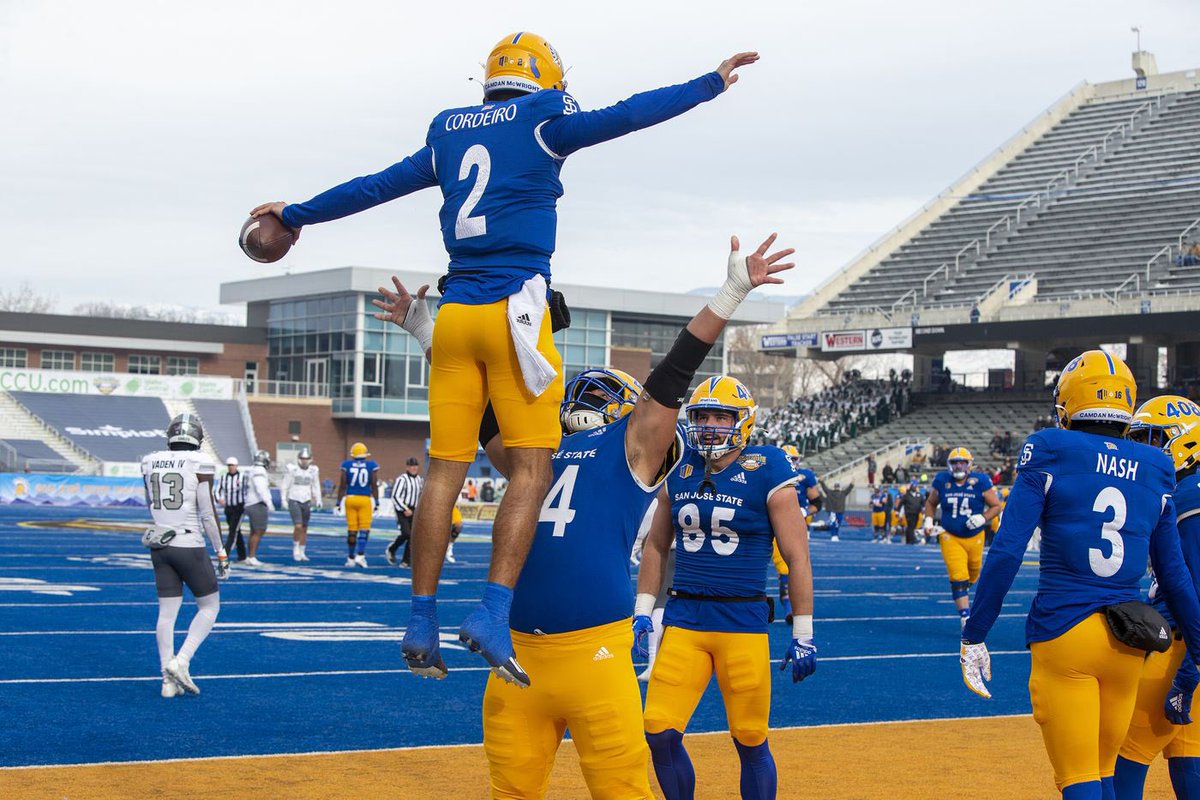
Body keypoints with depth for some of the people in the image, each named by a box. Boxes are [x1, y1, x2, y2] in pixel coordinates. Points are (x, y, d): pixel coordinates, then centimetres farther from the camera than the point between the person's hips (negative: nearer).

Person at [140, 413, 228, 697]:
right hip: (189, 546, -5)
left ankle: (169, 680, 7)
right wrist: (221, 551, -2)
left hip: (159, 546, 5)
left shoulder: (150, 463, 5)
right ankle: (181, 662, -5)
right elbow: (208, 514, -10)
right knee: (209, 607, 10)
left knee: (167, 612, 9)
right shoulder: (200, 464, -11)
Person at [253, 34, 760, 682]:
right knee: (530, 471, -4)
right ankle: (493, 612, -16)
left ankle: (421, 620, 8)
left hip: (455, 314, 5)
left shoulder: (448, 133, 17)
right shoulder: (543, 121, 3)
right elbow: (626, 116, -4)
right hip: (515, 310, -5)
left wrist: (296, 216, 37)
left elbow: (373, 187, 24)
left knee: (445, 471, 7)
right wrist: (712, 84, 3)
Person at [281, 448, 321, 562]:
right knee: (298, 526, -16)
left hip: (306, 502, 4)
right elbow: (285, 486, -1)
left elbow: (316, 487, 13)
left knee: (304, 529, 8)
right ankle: (295, 548, 4)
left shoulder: (313, 471, 4)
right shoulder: (292, 469, -6)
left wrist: (318, 500, 5)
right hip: (294, 501, -4)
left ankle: (301, 552, 18)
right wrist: (284, 500, -5)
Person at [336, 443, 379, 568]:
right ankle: (360, 555, -12)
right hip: (365, 500, -1)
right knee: (364, 529, 2)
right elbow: (374, 486, -1)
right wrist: (376, 502, 5)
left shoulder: (346, 465, 1)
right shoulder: (371, 466, 0)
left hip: (350, 498, 1)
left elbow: (342, 486, 2)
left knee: (351, 530, 8)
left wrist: (339, 502, 8)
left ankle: (351, 558, 15)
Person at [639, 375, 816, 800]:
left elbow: (797, 559, -4)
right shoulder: (679, 471, 8)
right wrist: (642, 610, 12)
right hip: (683, 618, 4)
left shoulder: (765, 474, -5)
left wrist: (803, 634, -5)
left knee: (750, 742, 4)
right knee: (659, 733, -5)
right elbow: (656, 546, 19)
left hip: (743, 621, -3)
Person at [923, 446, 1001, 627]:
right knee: (958, 577, -15)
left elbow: (996, 506, -3)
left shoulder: (980, 482, -10)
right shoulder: (942, 481, -4)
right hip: (950, 537, -1)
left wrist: (982, 518, -20)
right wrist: (929, 521, -2)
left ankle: (963, 591, 52)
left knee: (973, 574, 18)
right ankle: (965, 617, -16)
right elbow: (931, 503, 13)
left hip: (975, 537, 1)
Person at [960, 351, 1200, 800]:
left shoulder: (1050, 454, -3)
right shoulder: (1154, 469, 9)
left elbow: (1006, 553, -8)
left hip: (1064, 633, -4)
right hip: (1129, 644, 4)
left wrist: (973, 636, -2)